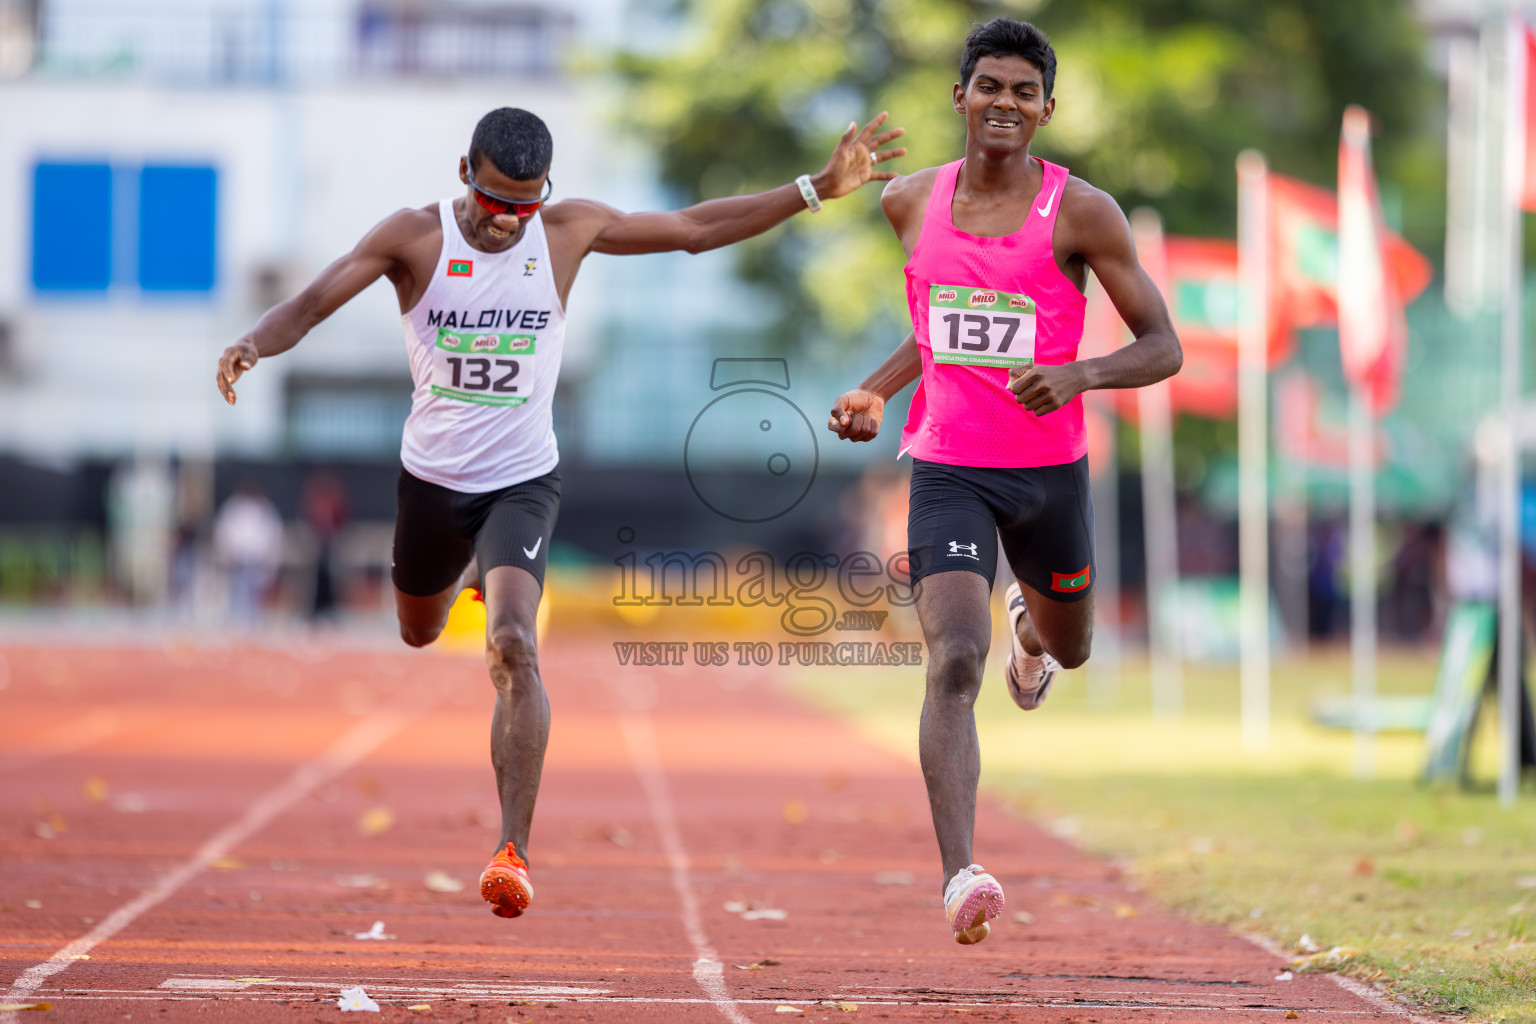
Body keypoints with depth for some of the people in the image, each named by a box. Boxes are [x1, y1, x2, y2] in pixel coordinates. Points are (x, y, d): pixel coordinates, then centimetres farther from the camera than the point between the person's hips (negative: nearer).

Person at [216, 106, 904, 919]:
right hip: (433, 479, 2)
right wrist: (255, 344, -40)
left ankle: (512, 851, -24)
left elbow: (694, 229, 1)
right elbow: (312, 303, -17)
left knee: (512, 646, -23)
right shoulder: (415, 237, -12)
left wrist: (818, 189, -3)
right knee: (418, 633, 25)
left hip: (524, 480, -2)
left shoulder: (569, 231, -8)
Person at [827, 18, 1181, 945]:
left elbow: (1164, 347, -9)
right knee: (956, 661, -21)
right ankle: (960, 877, -28)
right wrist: (876, 392, 4)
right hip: (948, 473, 0)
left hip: (1051, 472, 0)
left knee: (1068, 649, 24)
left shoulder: (1080, 212, -10)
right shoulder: (912, 202, 2)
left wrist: (1078, 375, -27)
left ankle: (1032, 627, 65)